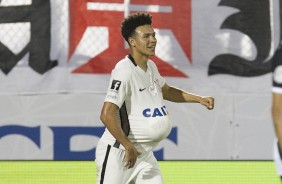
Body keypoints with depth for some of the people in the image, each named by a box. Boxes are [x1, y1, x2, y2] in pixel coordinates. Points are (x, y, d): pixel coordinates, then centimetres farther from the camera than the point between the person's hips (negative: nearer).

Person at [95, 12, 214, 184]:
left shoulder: (150, 67, 7)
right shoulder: (125, 71, -21)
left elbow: (167, 91, 28)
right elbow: (107, 115, -28)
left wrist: (199, 98, 16)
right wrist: (128, 147, -23)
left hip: (144, 155, 8)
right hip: (118, 153, -8)